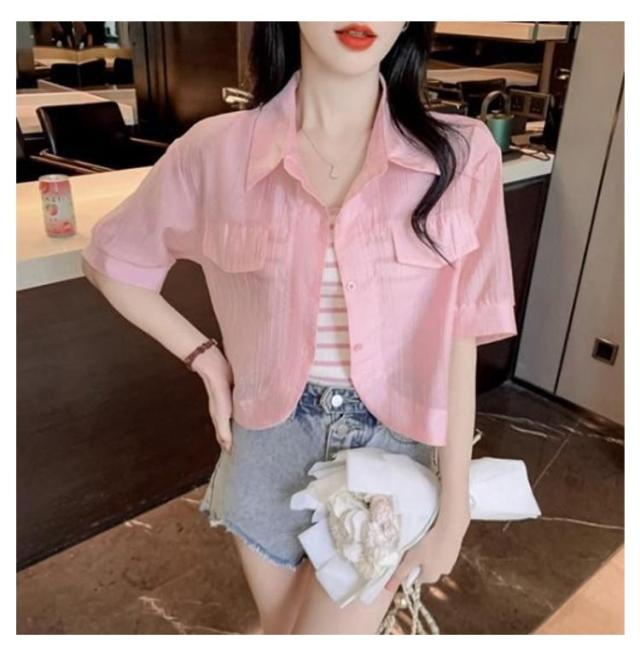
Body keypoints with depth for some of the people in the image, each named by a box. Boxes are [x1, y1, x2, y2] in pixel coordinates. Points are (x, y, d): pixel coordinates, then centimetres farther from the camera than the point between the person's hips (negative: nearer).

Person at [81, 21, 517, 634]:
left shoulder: (460, 152, -12)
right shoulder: (217, 150, -11)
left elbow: (457, 343, -7)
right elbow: (112, 264, 5)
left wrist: (453, 509, -4)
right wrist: (208, 360, -1)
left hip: (391, 447, -1)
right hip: (272, 444, 2)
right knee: (281, 628, 23)